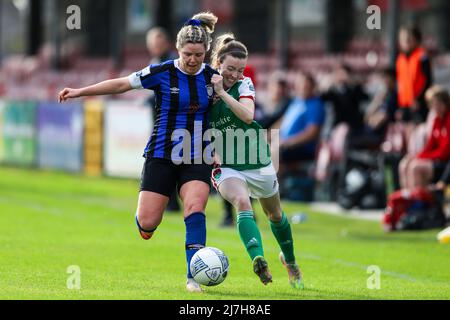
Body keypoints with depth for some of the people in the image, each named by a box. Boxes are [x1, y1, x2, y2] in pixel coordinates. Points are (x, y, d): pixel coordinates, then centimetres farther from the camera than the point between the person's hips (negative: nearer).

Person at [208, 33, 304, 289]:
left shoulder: (244, 85, -9)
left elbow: (248, 115, -28)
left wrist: (222, 92, -32)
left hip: (258, 164, 1)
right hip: (227, 167, -1)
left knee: (275, 215, 20)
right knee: (242, 203, -32)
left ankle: (290, 260, 47)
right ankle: (258, 260, -47)